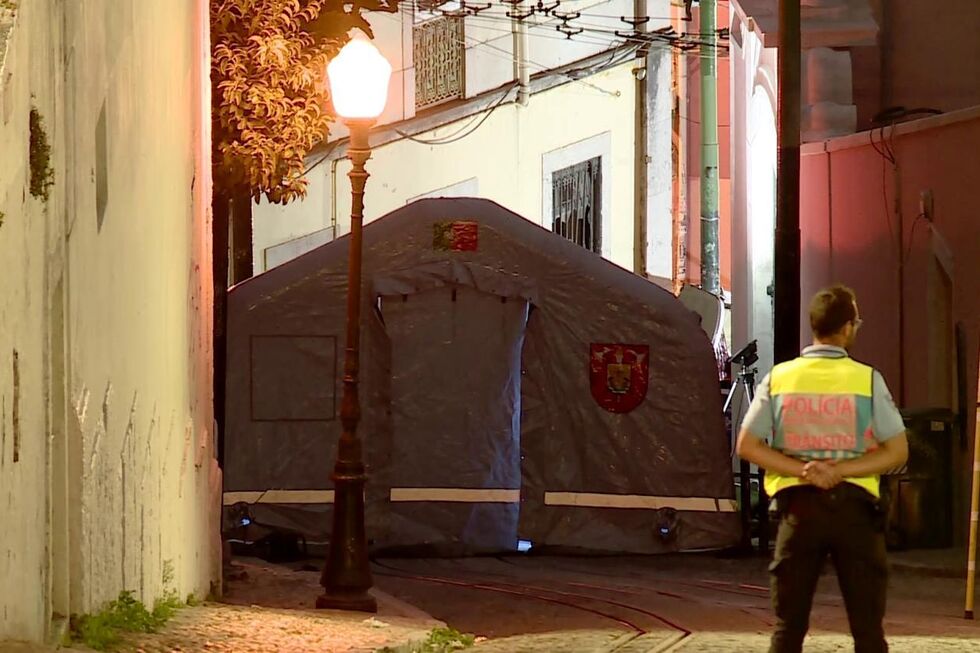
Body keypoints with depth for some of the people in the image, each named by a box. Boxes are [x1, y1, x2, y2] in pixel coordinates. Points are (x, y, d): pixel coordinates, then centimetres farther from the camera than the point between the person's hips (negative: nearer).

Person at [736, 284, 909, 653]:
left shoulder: (779, 378, 3)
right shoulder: (867, 380, -3)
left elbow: (747, 446, -1)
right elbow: (897, 452, -6)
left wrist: (802, 470, -9)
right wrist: (841, 469, -10)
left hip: (798, 505, 2)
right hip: (854, 506, -2)